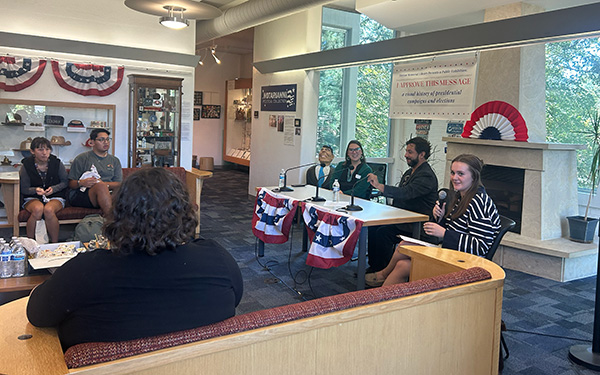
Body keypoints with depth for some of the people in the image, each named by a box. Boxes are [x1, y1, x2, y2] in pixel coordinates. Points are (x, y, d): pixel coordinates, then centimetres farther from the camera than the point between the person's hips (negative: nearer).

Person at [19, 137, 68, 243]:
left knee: (49, 210, -36)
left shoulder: (57, 163, -2)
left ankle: (54, 244, -21)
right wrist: (35, 190, -18)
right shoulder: (26, 166, -3)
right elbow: (24, 189, 3)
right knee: (38, 209, -36)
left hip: (55, 197, 0)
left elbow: (65, 182, 6)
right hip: (32, 198, 0)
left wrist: (53, 189, -13)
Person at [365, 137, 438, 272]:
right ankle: (374, 266, 2)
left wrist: (379, 186, -39)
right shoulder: (409, 172, 16)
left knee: (383, 232, -26)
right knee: (372, 227, -8)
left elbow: (406, 193, -30)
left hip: (417, 226, -9)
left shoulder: (427, 176, -15)